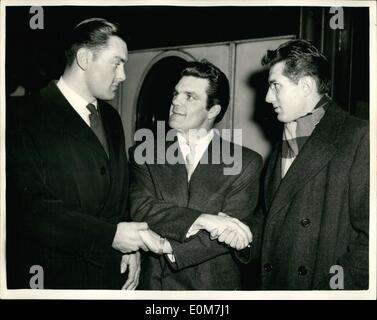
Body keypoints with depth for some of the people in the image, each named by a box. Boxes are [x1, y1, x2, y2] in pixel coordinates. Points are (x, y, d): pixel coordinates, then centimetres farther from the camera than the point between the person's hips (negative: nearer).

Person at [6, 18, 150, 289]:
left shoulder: (110, 118, 9)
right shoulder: (26, 119, -14)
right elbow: (31, 208, -20)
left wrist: (131, 245, -1)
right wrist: (110, 235, -21)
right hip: (55, 276, -6)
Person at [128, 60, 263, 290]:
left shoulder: (246, 163, -7)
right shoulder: (144, 155, -2)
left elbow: (230, 234, -14)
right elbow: (138, 209, -15)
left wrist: (165, 247, -20)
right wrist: (202, 219, -27)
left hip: (216, 284, 0)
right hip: (155, 282, 1)